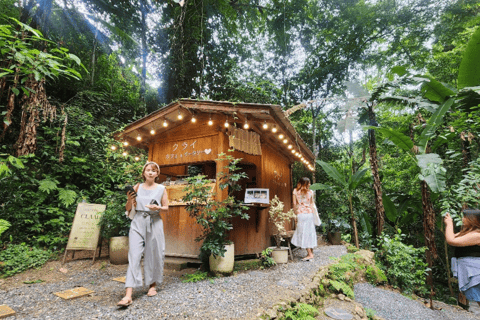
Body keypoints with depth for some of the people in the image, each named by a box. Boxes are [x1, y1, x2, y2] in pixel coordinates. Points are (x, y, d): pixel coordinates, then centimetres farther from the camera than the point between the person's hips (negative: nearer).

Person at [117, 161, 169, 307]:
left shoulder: (161, 189, 4)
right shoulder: (137, 187, 5)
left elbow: (166, 207, 6)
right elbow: (128, 209, 7)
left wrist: (158, 208, -14)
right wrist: (129, 199, -13)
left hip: (154, 223, 0)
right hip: (138, 223, 0)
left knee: (153, 255, 7)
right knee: (134, 255, -7)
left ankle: (153, 285, 28)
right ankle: (128, 295, -6)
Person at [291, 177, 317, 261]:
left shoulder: (295, 191, 0)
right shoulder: (310, 192, 2)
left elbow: (294, 204, 0)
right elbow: (312, 204, 7)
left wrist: (296, 213, 7)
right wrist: (312, 211, 17)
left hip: (300, 214, -3)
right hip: (309, 213, 3)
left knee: (303, 233, 1)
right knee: (310, 233, 12)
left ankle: (310, 254, 0)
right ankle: (311, 252, 19)